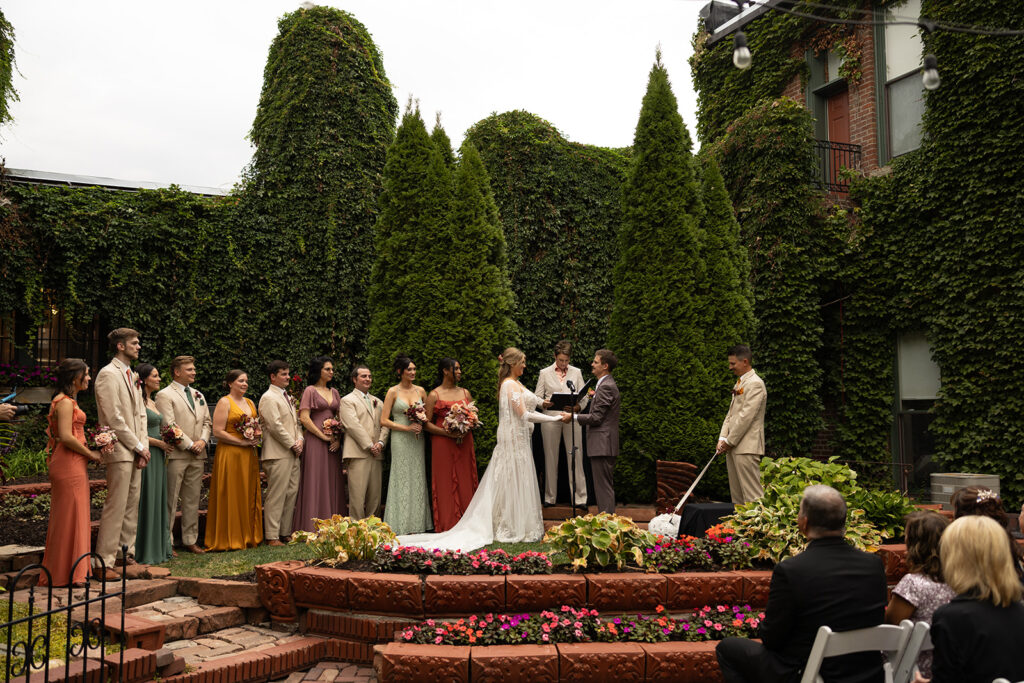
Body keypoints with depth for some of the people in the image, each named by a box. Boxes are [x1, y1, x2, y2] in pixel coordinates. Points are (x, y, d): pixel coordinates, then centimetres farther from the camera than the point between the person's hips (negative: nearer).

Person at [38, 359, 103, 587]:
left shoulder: (68, 401, 17)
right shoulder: (65, 402, -14)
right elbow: (66, 437, -22)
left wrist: (88, 453, 10)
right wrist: (91, 454, -12)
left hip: (72, 464, 10)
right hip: (69, 465, -10)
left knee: (67, 517, 15)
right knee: (69, 516, -3)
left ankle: (57, 572, 23)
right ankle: (68, 573, 5)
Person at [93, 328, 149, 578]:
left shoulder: (132, 376, 18)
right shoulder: (108, 374, -10)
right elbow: (114, 418, -16)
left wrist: (143, 445, 6)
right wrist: (138, 446, -11)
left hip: (135, 451, 9)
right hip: (119, 451, -9)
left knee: (132, 505, 12)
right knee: (116, 507, -8)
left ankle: (127, 553, 21)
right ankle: (104, 563, -2)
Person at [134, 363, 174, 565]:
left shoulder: (153, 402, 17)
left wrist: (168, 442, 8)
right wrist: (159, 443, -13)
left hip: (157, 457, 9)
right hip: (145, 455, -9)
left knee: (158, 501, 11)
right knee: (145, 501, -5)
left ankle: (158, 548, 18)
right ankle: (143, 551, 2)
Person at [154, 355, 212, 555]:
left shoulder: (198, 395, 19)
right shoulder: (165, 395, -4)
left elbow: (207, 422, 17)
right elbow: (169, 426, -12)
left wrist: (203, 440, -2)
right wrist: (189, 445, -13)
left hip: (197, 456, 6)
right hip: (176, 455, -6)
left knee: (192, 500, 10)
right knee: (170, 500, -2)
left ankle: (190, 540, 17)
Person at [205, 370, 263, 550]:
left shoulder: (250, 403, 16)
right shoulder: (224, 403, -6)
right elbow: (218, 432, -13)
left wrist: (256, 439, 2)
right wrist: (242, 442, -16)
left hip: (249, 455, 7)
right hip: (230, 455, -7)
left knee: (249, 495, 8)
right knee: (231, 496, -3)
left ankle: (249, 536, 16)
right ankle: (229, 539, 6)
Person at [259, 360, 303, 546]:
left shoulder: (287, 397, 21)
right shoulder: (268, 398, -7)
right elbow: (275, 426, -15)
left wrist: (300, 439, 5)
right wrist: (292, 444, -11)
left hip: (292, 453, 9)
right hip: (278, 454, -9)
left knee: (291, 493, 9)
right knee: (276, 495, -7)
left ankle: (286, 532, 15)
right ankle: (272, 536, -3)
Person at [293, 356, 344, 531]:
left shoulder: (334, 392, 16)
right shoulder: (310, 390, -1)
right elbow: (304, 418, -9)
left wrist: (338, 439, -1)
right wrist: (324, 436, -11)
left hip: (333, 443, 6)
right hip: (315, 442, -6)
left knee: (333, 483, 5)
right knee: (315, 482, -5)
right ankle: (313, 528, 0)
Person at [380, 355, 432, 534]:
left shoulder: (420, 390, 10)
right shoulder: (393, 392, -1)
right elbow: (384, 420, -5)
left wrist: (422, 423, -5)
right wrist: (407, 428, -12)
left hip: (417, 439, 4)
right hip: (400, 439, -4)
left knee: (418, 478, 5)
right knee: (402, 479, -3)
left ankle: (418, 523, 11)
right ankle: (401, 524, 3)